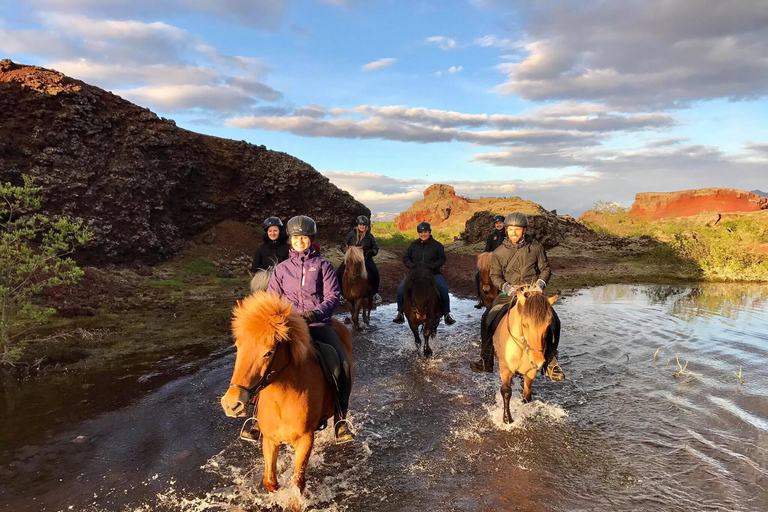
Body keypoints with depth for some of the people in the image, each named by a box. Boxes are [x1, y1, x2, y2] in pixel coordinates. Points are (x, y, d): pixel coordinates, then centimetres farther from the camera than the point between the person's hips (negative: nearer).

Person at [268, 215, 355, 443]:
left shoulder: (323, 266, 7)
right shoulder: (282, 268, 13)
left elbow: (332, 296, -2)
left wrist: (316, 314, -20)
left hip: (319, 324, -1)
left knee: (344, 365, -20)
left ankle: (341, 419, -1)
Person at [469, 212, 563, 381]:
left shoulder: (535, 247, 4)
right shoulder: (499, 253, 4)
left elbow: (546, 269, 9)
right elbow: (495, 276, 3)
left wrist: (540, 283, -10)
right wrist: (507, 287, -15)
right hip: (508, 293, 1)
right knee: (488, 319, -15)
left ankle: (551, 363, -8)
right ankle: (486, 361, 0)